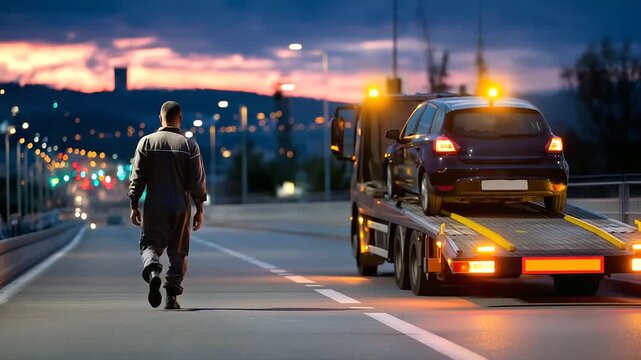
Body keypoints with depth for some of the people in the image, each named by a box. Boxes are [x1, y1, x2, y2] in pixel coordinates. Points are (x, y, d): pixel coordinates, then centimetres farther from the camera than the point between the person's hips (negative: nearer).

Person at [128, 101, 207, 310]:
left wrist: (134, 206, 7)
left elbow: (137, 177, 0)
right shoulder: (189, 145, -1)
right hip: (181, 206, 0)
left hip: (155, 206, 0)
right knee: (178, 251, 9)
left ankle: (153, 271, -25)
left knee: (149, 244, 7)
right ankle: (171, 296, 6)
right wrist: (199, 210, 7)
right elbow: (197, 181, -1)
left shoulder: (147, 142, 0)